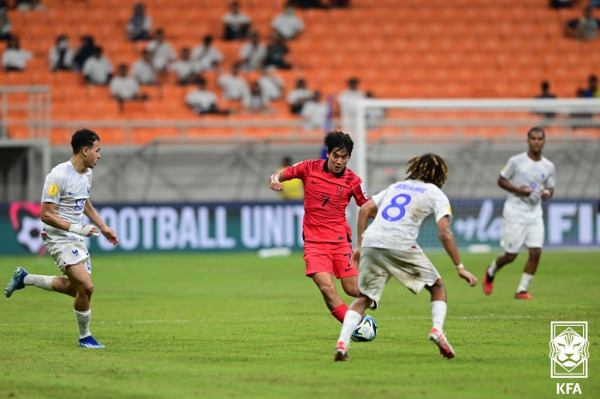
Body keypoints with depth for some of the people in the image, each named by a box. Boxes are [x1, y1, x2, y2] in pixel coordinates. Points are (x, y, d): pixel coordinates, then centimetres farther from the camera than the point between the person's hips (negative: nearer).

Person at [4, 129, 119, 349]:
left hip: (76, 239, 9)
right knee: (86, 286, -17)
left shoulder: (87, 173, 7)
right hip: (58, 238, -9)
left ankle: (24, 279, 29)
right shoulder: (59, 176, -21)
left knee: (76, 288, 13)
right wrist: (77, 228, -25)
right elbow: (46, 215, -21)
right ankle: (84, 337, 2)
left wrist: (103, 227, 21)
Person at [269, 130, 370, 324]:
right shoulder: (310, 168, -2)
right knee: (327, 287, -20)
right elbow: (281, 174, 5)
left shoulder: (352, 181, -1)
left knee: (353, 290, 1)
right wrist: (275, 180, -19)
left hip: (340, 240, 1)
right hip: (314, 241, -1)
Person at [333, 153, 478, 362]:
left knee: (364, 299, 13)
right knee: (437, 287, 16)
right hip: (400, 245, -4)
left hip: (371, 242, 4)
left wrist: (360, 245, 24)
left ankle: (342, 342, -8)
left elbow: (365, 209, 21)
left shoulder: (396, 186, 30)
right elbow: (444, 233, 0)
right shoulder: (436, 194, 14)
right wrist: (460, 268, 2)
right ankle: (437, 329, -8)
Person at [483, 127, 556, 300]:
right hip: (514, 213, -4)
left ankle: (522, 290, 3)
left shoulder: (548, 167, 5)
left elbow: (550, 188, 16)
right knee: (510, 255, -1)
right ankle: (491, 271, 31)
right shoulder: (516, 161, -6)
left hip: (535, 215, 4)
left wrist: (547, 193, -8)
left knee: (536, 252, -9)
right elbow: (501, 180, 0)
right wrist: (517, 190, -16)